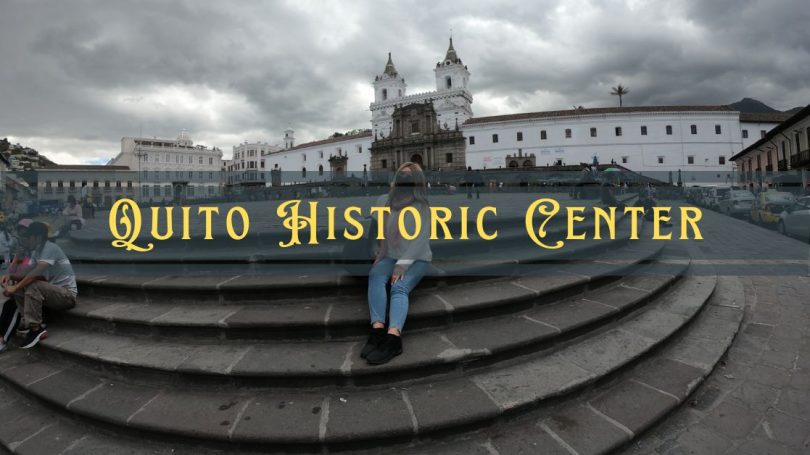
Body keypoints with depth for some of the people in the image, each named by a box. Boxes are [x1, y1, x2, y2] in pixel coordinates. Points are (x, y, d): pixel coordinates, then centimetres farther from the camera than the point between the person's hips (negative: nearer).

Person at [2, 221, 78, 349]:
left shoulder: (50, 248, -16)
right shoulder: (36, 251, 11)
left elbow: (37, 272, -27)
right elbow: (29, 274, 11)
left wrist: (15, 288, -24)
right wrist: (11, 276, -6)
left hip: (68, 294, -9)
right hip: (53, 293, 9)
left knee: (33, 286, -28)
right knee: (20, 285, 0)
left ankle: (36, 329, -19)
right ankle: (32, 324, -2)